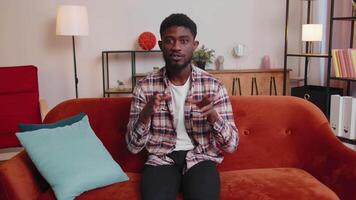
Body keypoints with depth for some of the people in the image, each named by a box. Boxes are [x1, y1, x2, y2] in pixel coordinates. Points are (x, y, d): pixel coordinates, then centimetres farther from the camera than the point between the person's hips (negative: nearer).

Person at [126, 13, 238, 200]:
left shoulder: (214, 85, -5)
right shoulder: (145, 86, -3)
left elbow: (231, 145, -5)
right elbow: (133, 146, -4)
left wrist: (213, 115, -24)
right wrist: (146, 114, -24)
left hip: (200, 158, 1)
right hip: (161, 159, 0)